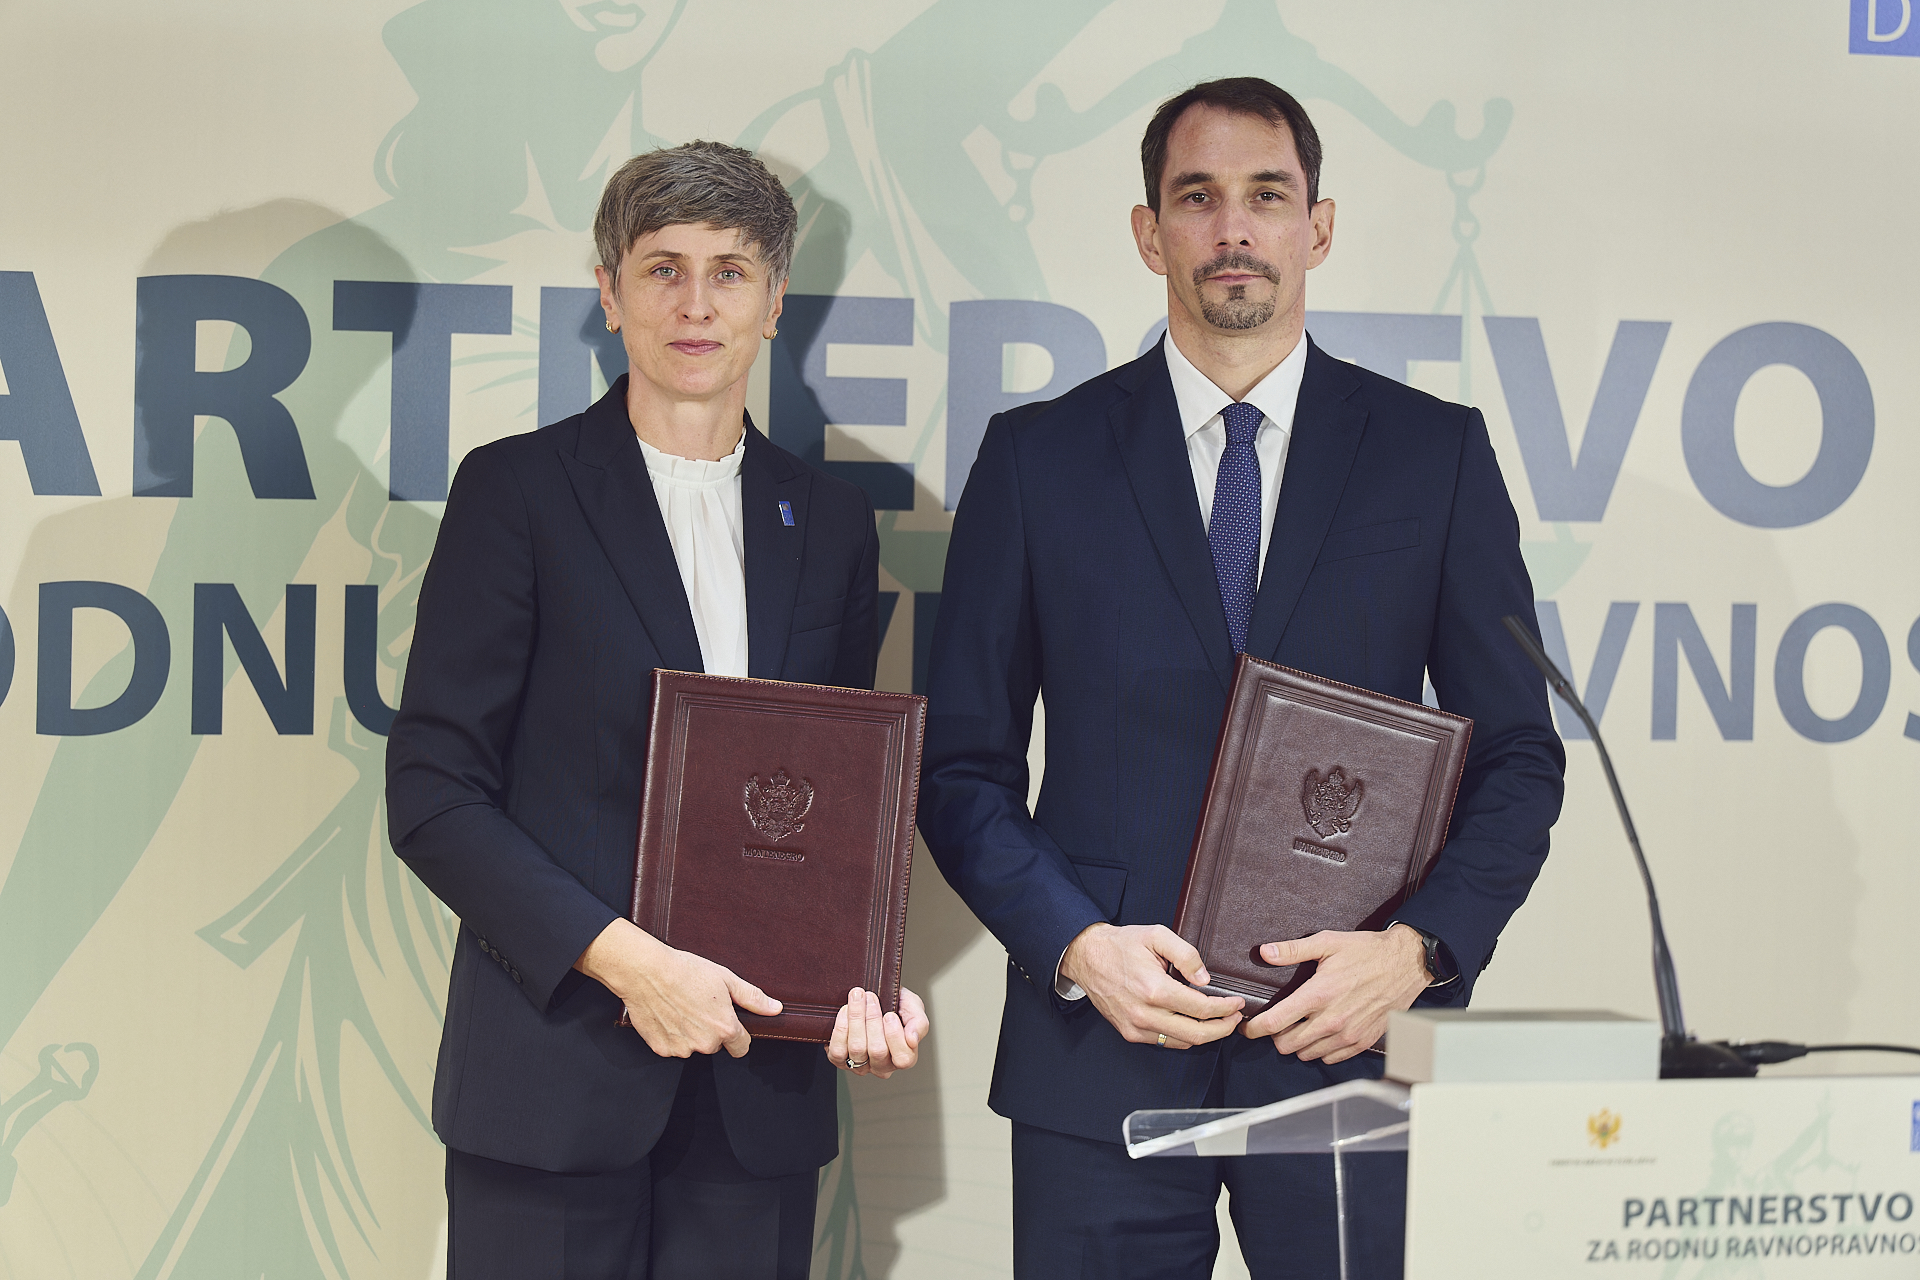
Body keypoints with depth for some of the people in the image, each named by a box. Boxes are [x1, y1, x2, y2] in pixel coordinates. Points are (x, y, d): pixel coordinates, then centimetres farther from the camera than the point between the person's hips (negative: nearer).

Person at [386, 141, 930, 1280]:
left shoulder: (832, 521, 11)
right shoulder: (517, 490, -1)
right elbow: (434, 793, -6)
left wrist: (860, 975, -3)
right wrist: (623, 959, -15)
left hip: (761, 1086, 3)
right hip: (556, 1069, -3)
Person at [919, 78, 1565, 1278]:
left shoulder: (1438, 452, 5)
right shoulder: (1037, 457, 4)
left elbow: (1517, 755, 6)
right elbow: (964, 766, 5)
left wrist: (1422, 947, -9)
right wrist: (1077, 943, -10)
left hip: (1350, 1040, 0)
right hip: (1100, 1048, 0)